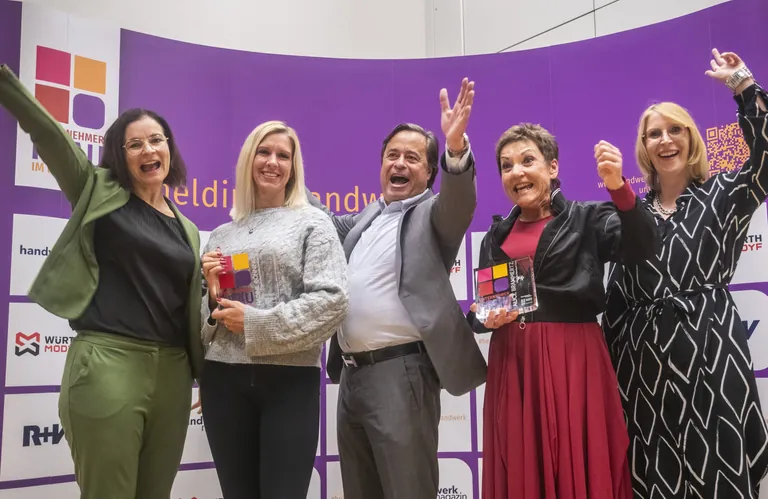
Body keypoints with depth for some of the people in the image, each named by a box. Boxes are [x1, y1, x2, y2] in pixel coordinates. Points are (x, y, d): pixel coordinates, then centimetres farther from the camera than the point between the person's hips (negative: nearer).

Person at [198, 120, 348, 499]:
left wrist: (255, 324, -13)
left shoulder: (312, 224, 2)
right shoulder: (222, 234, 13)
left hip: (290, 379, -3)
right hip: (223, 379, 4)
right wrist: (212, 294, -6)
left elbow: (332, 300, -11)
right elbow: (204, 316, 16)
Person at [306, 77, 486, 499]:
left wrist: (456, 146, -40)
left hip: (400, 372, -7)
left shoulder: (433, 213, -1)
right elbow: (330, 222, 35)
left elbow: (459, 197, -21)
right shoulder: (366, 218, 18)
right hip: (352, 373, 7)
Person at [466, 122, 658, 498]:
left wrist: (617, 186, -29)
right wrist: (487, 319, -9)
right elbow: (478, 311, 13)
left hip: (573, 361, -3)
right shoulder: (496, 236, 13)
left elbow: (640, 248, -16)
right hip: (512, 365, 3)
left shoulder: (587, 219, 3)